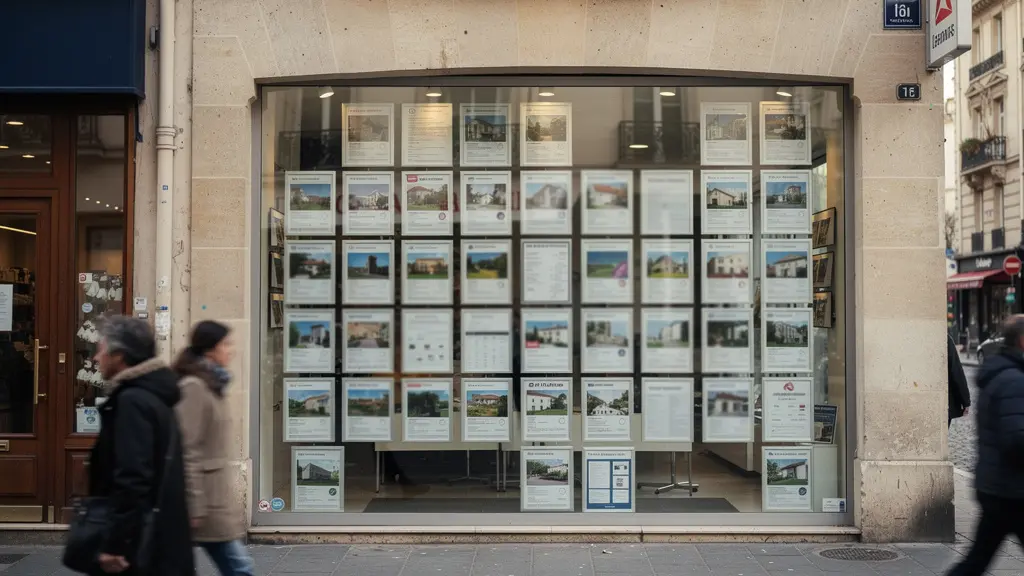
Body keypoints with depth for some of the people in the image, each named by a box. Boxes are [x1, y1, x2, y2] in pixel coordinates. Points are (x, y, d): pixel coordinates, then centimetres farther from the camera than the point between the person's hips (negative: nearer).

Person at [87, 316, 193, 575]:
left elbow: (132, 479, -24)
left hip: (144, 542, -10)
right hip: (161, 537, 10)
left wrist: (115, 544, -22)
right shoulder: (153, 396, 14)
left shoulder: (132, 401, -17)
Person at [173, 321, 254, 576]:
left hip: (215, 494, 9)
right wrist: (195, 506, -20)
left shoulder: (211, 385, 14)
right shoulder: (193, 387, -15)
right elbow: (187, 451, -19)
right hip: (206, 496, -9)